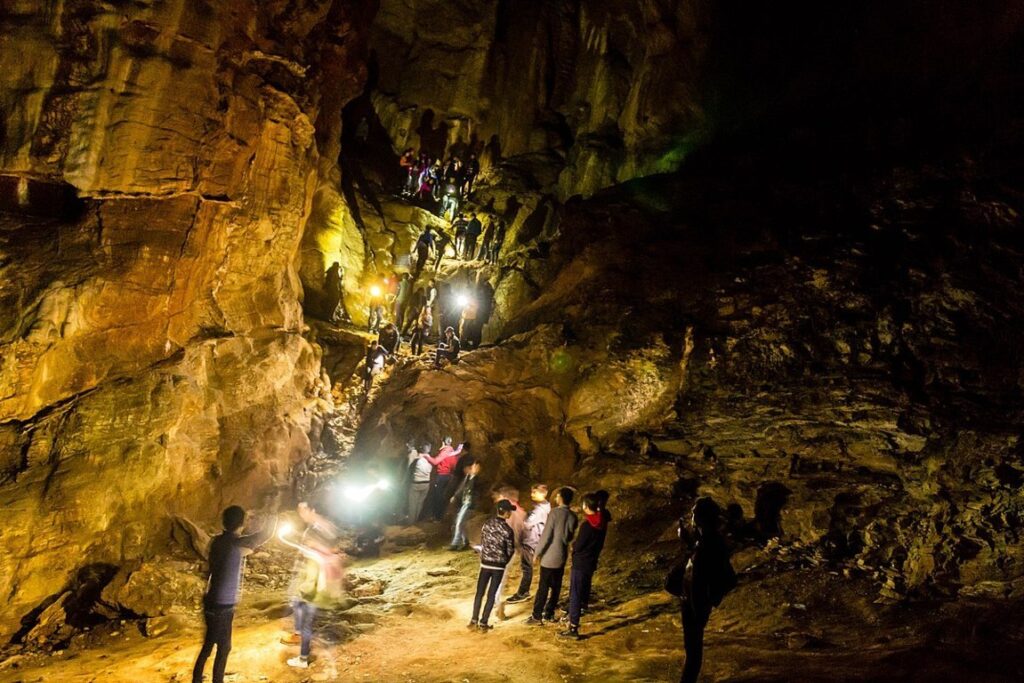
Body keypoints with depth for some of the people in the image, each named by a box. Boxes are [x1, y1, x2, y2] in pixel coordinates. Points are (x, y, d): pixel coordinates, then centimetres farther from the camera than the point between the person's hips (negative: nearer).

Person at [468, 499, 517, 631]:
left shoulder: (487, 524, -3)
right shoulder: (507, 530, -15)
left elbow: (482, 543, 5)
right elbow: (510, 550, -8)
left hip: (485, 564, 3)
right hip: (499, 566, -3)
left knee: (479, 593, 13)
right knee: (491, 595, 7)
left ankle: (474, 620, 15)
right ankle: (483, 623, 9)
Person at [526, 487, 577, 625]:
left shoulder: (554, 513, -17)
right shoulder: (573, 516, 1)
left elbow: (546, 535, -16)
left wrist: (537, 552, -7)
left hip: (549, 556, -6)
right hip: (562, 556, 6)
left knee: (543, 587, 0)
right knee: (556, 587, 14)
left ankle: (537, 616, 3)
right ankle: (549, 613, 21)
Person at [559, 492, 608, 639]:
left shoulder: (587, 525, -23)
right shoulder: (602, 524, 3)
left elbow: (578, 546, -18)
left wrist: (574, 544, 2)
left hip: (580, 564, -9)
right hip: (591, 563, 9)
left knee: (575, 595, -4)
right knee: (582, 592, 21)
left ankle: (573, 629, -4)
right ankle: (574, 618, 36)